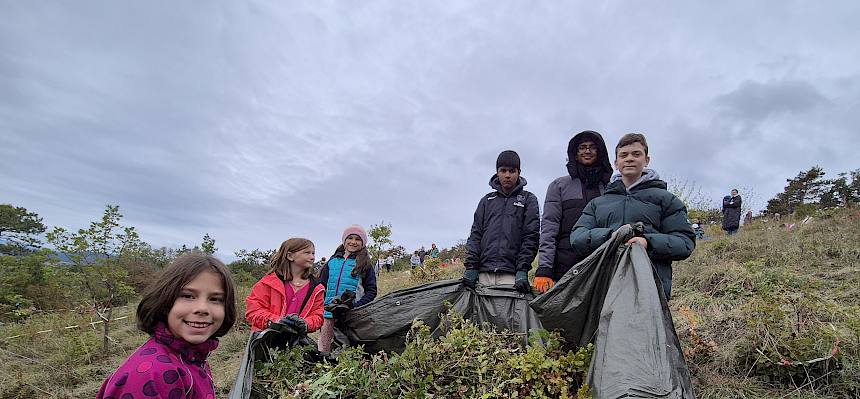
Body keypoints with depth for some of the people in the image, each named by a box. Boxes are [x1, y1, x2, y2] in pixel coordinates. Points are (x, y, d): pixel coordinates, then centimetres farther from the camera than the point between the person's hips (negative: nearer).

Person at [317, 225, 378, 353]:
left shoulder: (365, 264, 4)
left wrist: (356, 306, -14)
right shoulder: (332, 261, 14)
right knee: (323, 349, 6)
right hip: (328, 313, 3)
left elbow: (371, 291, 0)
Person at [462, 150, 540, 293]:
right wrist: (471, 266, 1)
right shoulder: (487, 201, 18)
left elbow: (531, 237, 1)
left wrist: (522, 270, -10)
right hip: (483, 274, 3)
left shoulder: (528, 200, 10)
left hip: (511, 275, -2)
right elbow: (475, 235, 13)